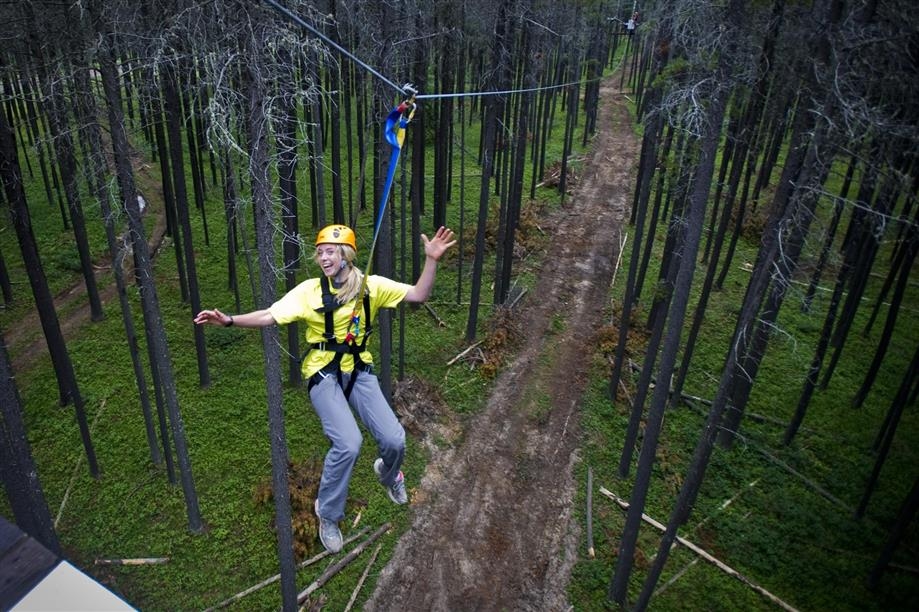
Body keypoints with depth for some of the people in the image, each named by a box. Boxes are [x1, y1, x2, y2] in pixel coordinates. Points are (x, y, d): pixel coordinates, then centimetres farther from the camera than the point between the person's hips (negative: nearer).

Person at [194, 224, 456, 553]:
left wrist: (431, 260, -17)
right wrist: (229, 320, -22)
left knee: (394, 440, -10)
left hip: (359, 370, 2)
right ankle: (328, 514, 5)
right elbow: (269, 316, -9)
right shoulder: (310, 290, -5)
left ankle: (388, 474, 31)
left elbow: (418, 295, -6)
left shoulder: (371, 286, -2)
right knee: (348, 443, -23)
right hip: (324, 374, -2)